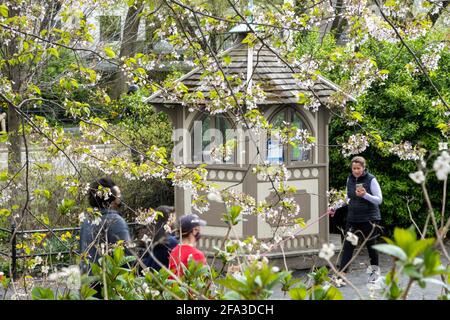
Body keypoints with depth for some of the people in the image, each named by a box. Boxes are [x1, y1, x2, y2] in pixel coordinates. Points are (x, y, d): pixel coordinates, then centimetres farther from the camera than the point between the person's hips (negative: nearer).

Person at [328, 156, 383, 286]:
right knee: (348, 246, -5)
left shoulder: (371, 180, -11)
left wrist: (365, 195, -26)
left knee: (370, 244, 9)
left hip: (369, 219, -4)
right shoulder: (349, 180, 5)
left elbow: (379, 199, -11)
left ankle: (375, 269, 35)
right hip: (353, 218, 4)